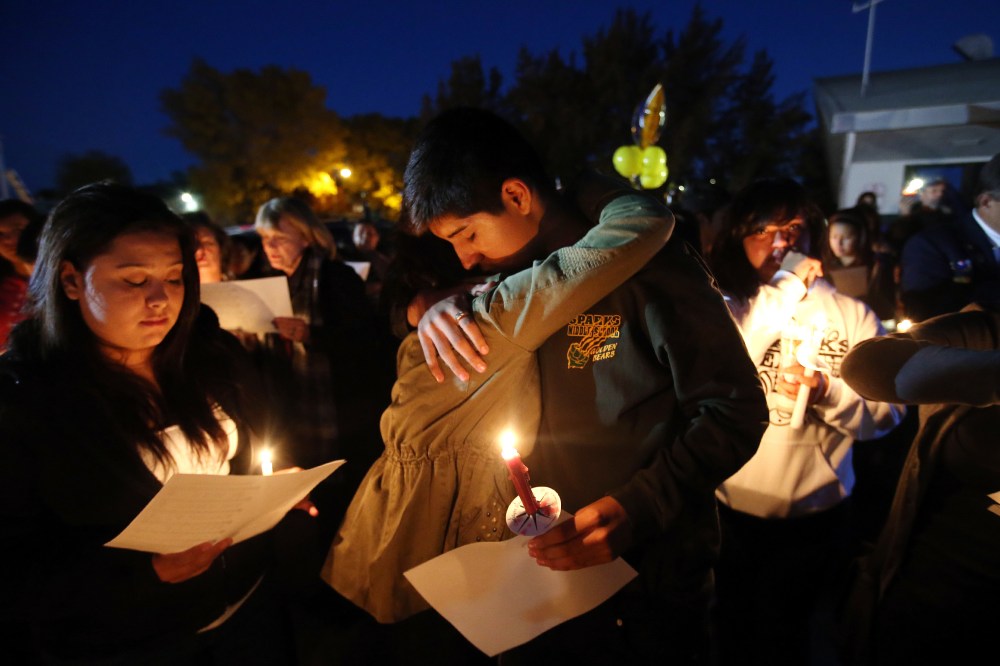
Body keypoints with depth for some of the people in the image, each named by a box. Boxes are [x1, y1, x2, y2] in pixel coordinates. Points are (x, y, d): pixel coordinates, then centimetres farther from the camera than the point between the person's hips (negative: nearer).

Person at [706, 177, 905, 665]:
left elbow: (887, 414, -4)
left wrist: (827, 394, -24)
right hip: (731, 511, 0)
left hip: (815, 515, 0)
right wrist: (785, 293, -21)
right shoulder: (726, 307, -4)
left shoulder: (852, 316, -3)